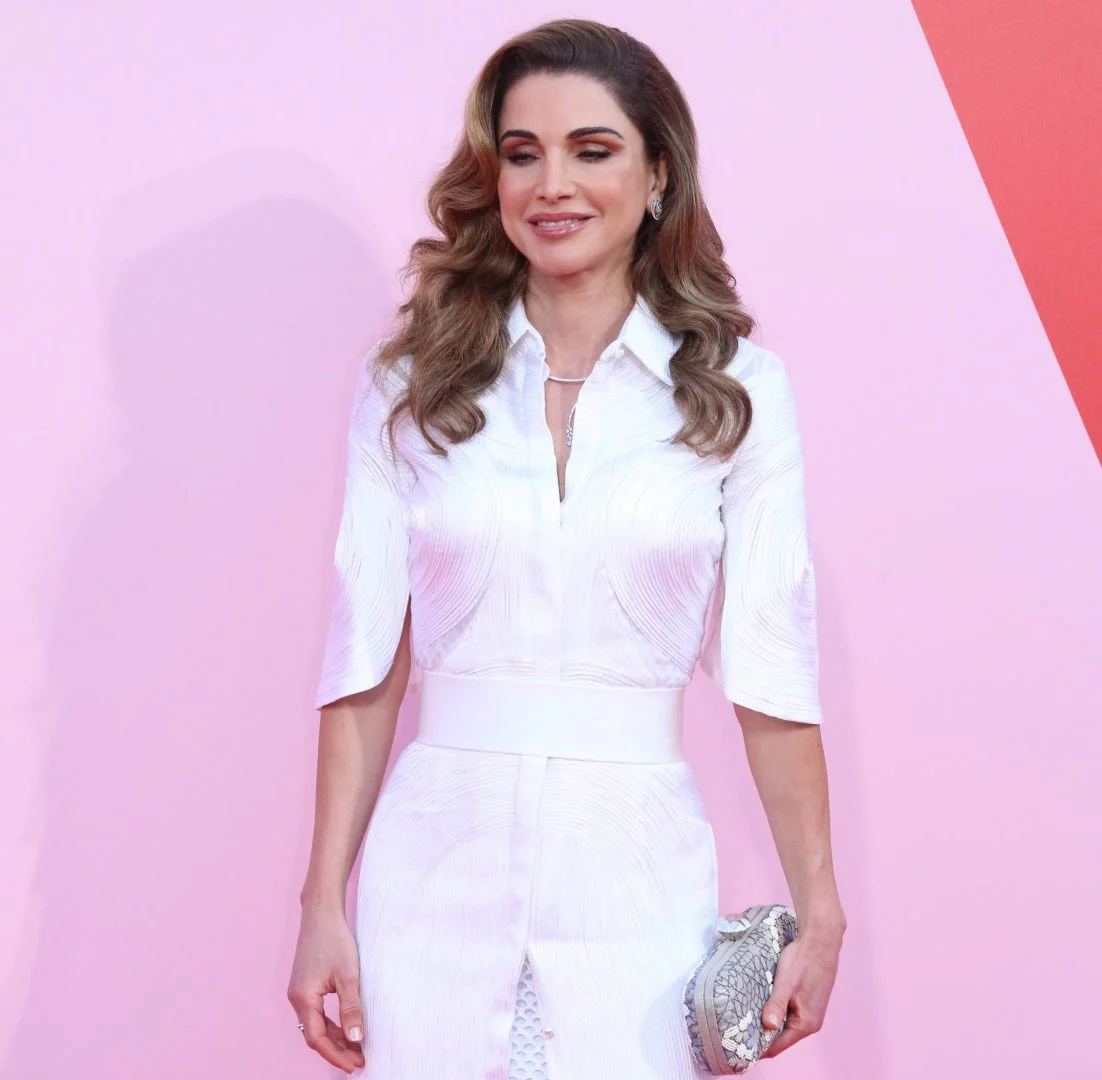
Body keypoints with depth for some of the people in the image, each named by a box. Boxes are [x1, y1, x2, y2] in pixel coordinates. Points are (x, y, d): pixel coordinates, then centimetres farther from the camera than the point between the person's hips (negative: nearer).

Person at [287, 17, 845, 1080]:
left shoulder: (736, 390, 0)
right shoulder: (412, 381, 3)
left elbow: (771, 670, 0)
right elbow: (365, 662, 2)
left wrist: (819, 913, -3)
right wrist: (324, 905, -1)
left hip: (638, 875, 0)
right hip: (437, 865, 1)